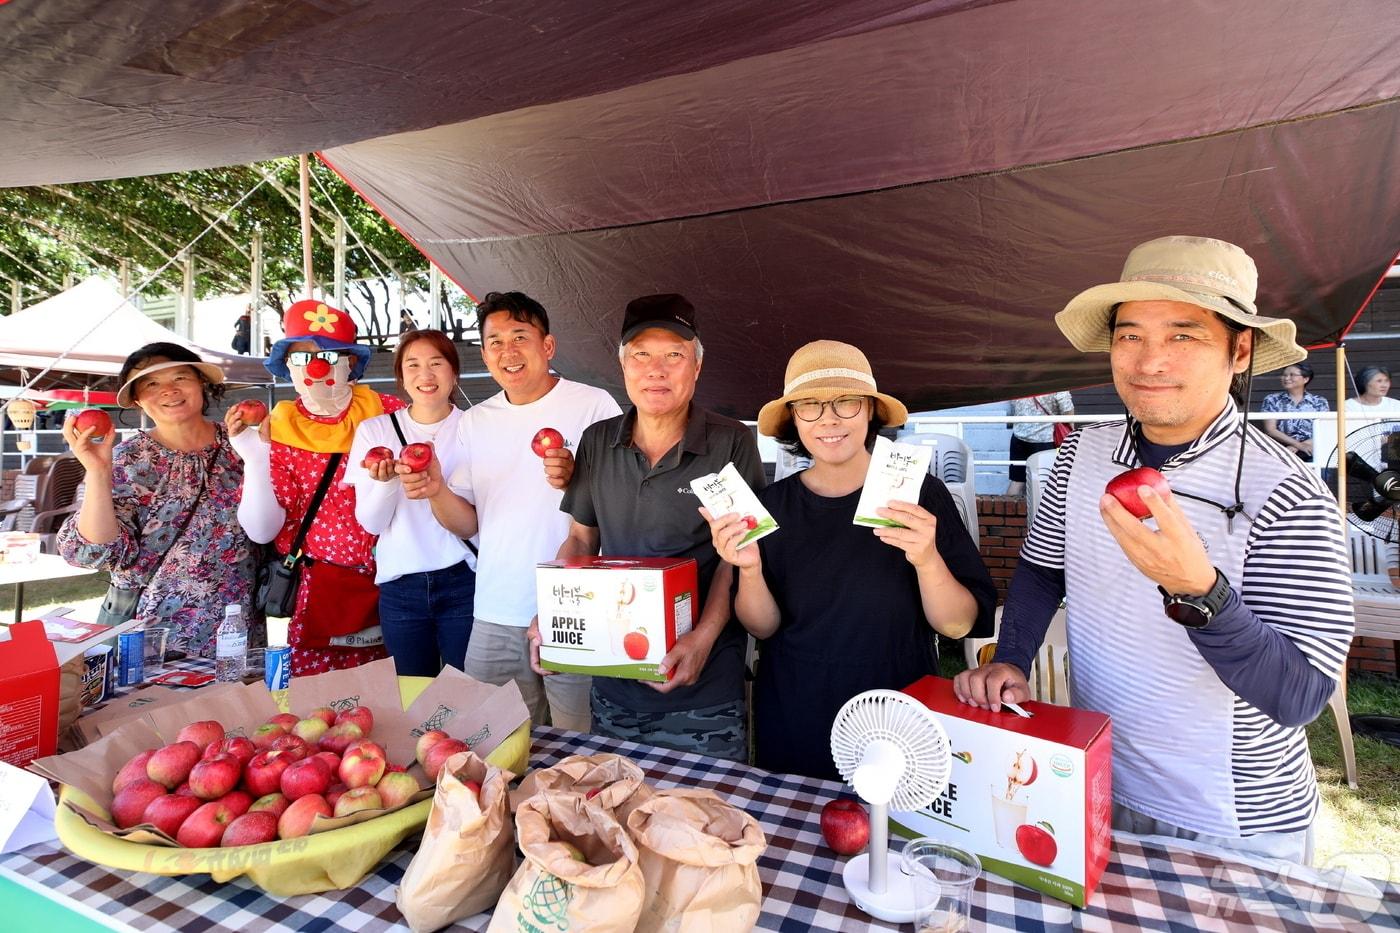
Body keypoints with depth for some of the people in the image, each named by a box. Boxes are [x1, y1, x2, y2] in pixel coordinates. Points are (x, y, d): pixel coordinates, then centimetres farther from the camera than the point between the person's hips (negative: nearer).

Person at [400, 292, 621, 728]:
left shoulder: (594, 405, -5)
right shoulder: (474, 421, 10)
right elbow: (468, 524, 10)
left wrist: (575, 479, -26)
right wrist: (436, 491, -9)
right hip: (496, 617, 4)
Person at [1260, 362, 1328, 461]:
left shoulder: (1319, 402, 13)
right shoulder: (1272, 400, 10)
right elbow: (1270, 430, 0)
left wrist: (1295, 448, -15)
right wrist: (1299, 444, -15)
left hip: (1312, 452, 1)